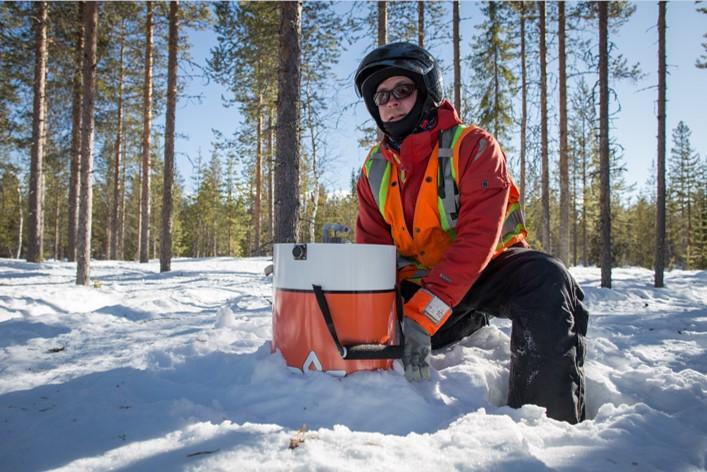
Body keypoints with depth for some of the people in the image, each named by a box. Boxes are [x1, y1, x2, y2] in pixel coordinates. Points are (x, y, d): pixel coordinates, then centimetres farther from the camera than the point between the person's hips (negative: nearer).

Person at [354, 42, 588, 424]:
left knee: (547, 281, -34)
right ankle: (471, 320, 8)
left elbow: (477, 238, -27)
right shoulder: (374, 170, 0)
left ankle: (550, 420, -21)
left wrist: (424, 314, -36)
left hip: (491, 267, -4)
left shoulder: (472, 146, -16)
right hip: (420, 282, 5)